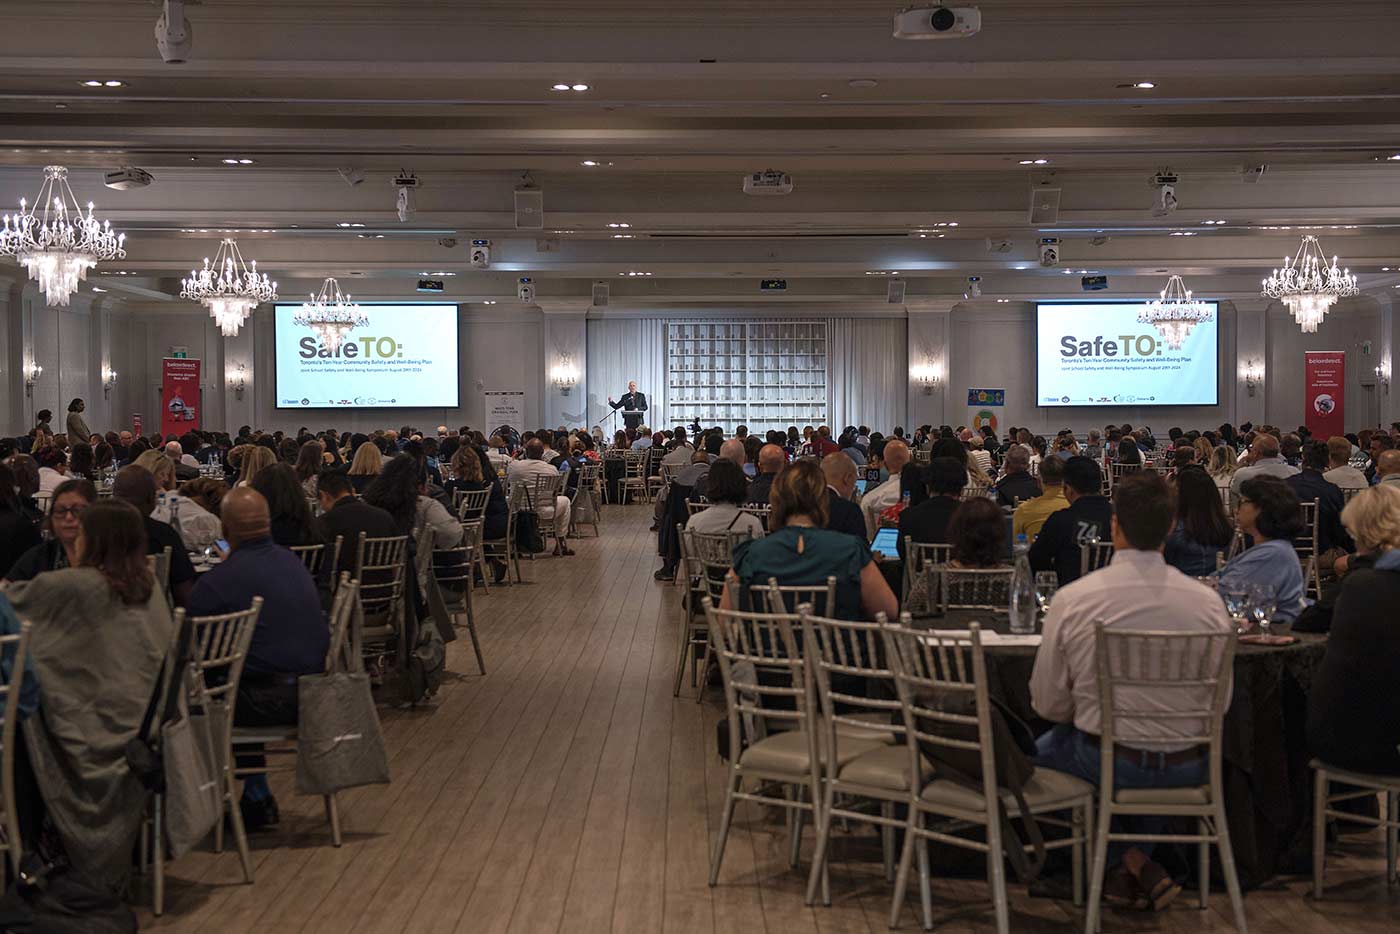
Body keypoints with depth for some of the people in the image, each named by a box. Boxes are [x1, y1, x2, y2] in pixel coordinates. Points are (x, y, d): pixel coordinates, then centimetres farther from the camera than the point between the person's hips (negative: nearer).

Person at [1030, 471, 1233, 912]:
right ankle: (1138, 867, 30)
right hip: (1188, 769, 3)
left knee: (1043, 747, 30)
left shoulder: (1071, 599, -15)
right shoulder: (1208, 601, -11)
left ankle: (1128, 861, 22)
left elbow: (1048, 703, -6)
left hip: (1104, 762, -2)